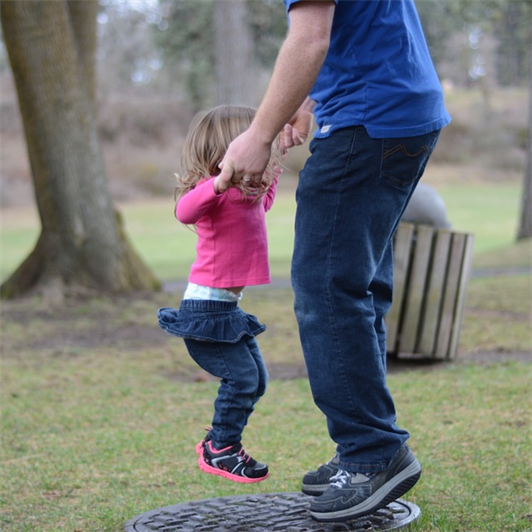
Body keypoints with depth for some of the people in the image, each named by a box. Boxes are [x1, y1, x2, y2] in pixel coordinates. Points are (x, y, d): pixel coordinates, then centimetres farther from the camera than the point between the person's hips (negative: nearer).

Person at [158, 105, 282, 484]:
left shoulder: (247, 194, 13)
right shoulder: (217, 188, -16)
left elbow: (262, 206, 38)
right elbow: (185, 211, -37)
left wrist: (273, 173, 32)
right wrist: (217, 184, -51)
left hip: (228, 307, 10)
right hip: (206, 306, -10)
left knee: (256, 378, 13)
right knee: (241, 376, -11)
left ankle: (220, 444, 25)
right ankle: (219, 450, 3)